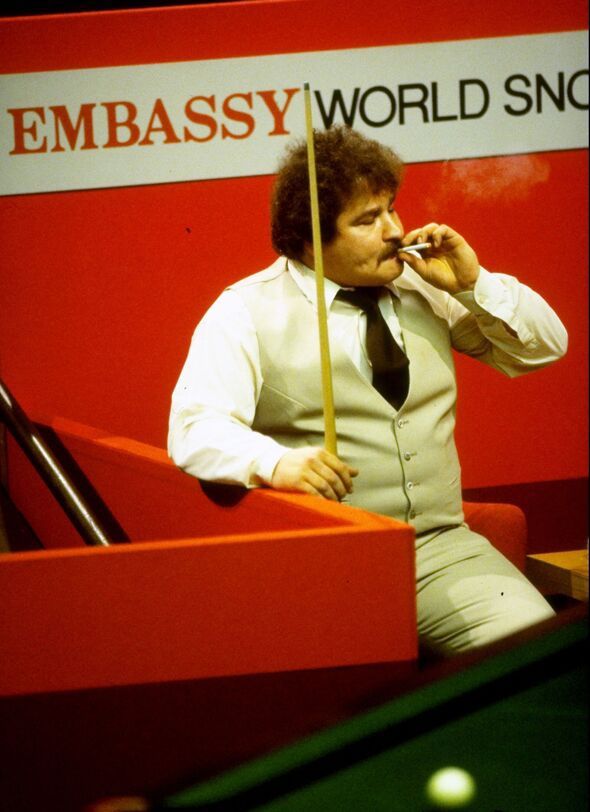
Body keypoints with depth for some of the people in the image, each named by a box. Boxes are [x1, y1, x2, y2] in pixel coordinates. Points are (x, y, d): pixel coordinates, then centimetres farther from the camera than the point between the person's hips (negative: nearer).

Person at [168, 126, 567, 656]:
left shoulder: (422, 289, 16)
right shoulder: (247, 311, 1)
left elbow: (545, 347, 21)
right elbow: (195, 431, -12)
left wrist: (473, 284, 4)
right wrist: (277, 463, -32)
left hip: (442, 548, 5)